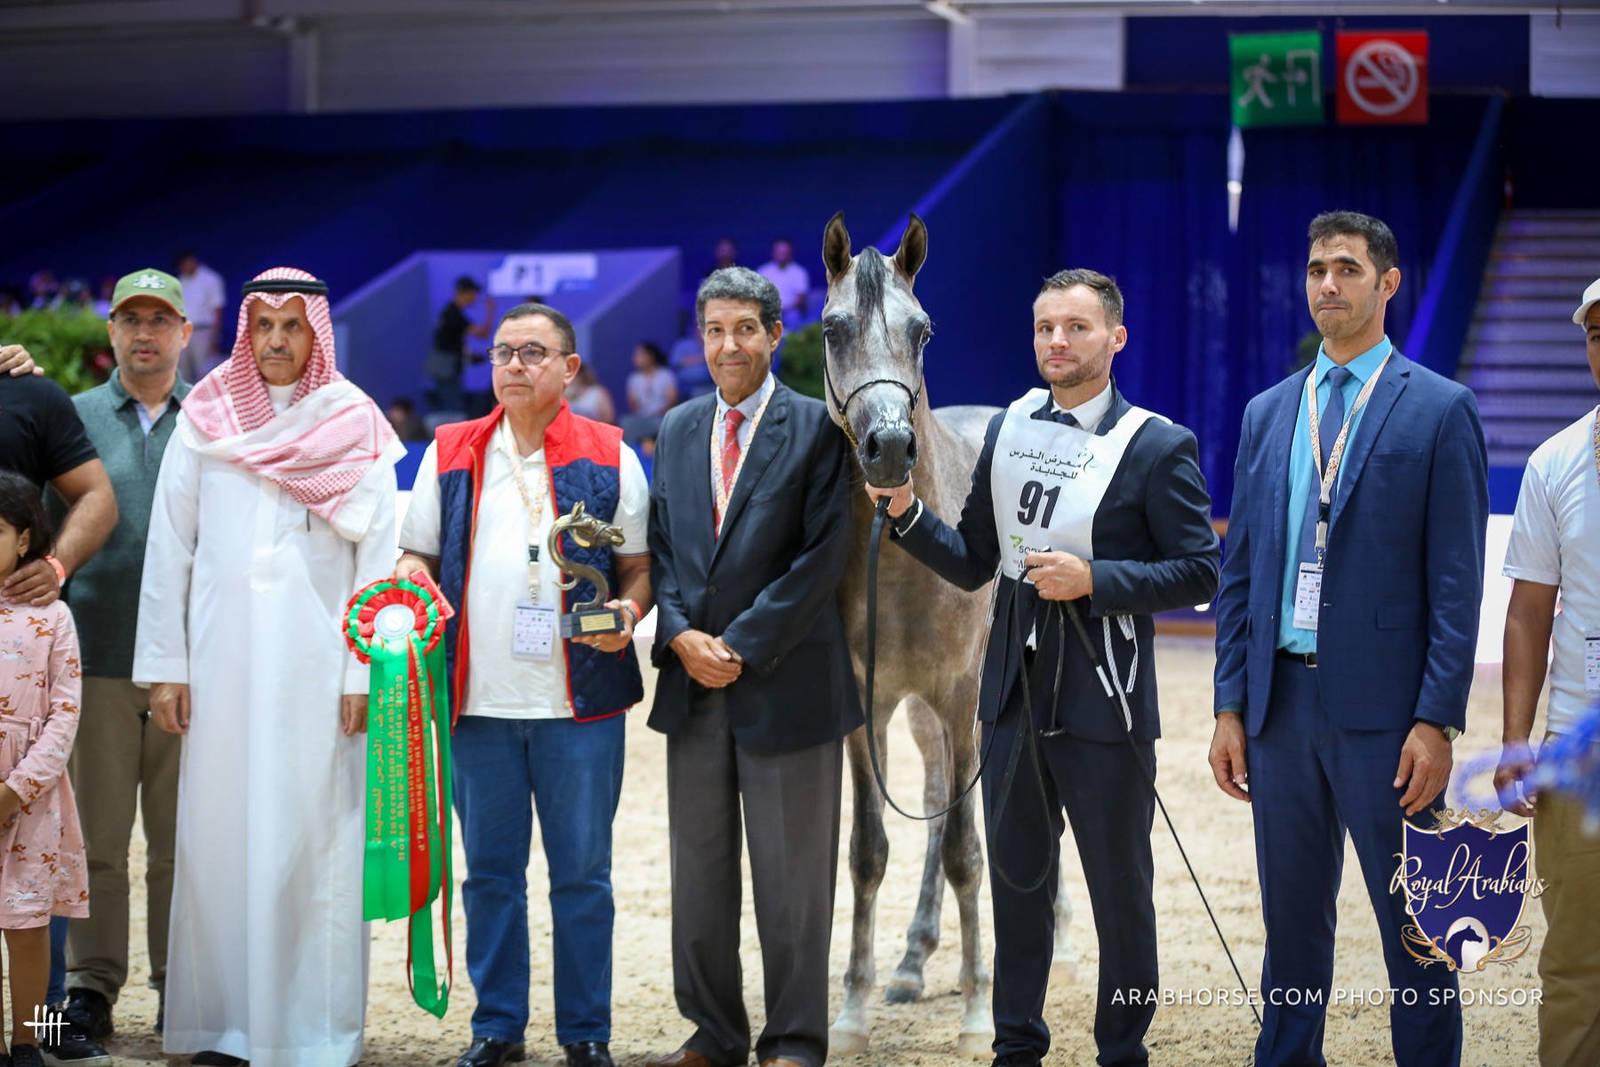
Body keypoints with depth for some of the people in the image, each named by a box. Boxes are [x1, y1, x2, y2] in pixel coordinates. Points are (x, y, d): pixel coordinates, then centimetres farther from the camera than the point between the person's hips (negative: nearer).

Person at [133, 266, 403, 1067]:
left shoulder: (354, 429, 3)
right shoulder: (205, 422, 7)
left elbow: (378, 557, 0)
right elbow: (168, 547, 7)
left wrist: (365, 672, -7)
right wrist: (163, 665, 2)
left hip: (316, 665, -2)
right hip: (222, 661, 2)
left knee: (313, 842, -3)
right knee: (217, 835, 2)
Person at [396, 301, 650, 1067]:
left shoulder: (608, 457, 4)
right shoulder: (450, 454, 10)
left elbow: (640, 565, 6)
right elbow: (418, 556, 14)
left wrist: (628, 611, -15)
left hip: (578, 701, -2)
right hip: (478, 697, 2)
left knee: (582, 873, 4)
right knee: (490, 869, 9)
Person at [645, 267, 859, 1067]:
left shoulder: (816, 428, -5)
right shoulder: (678, 429, 12)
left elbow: (821, 558, -11)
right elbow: (661, 548, 11)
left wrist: (741, 645, -14)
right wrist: (682, 635, -7)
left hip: (783, 680, -5)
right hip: (693, 682, 5)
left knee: (791, 876, 1)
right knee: (698, 872, 11)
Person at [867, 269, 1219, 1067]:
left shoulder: (1157, 447, -8)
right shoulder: (1007, 430, 8)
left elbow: (1199, 573, -10)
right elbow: (972, 563, 11)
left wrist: (1094, 579, -20)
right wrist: (905, 512, -5)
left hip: (1103, 700, -5)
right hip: (1014, 693, 5)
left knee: (1119, 889, 6)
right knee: (1017, 879, 14)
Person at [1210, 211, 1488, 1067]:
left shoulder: (1439, 410, -2)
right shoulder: (1268, 412, 12)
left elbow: (1456, 581, -6)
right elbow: (1240, 571, 13)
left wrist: (1436, 721, -13)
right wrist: (1231, 707, 7)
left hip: (1381, 708, -5)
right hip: (1281, 700, 5)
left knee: (1414, 929, 1)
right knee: (1291, 923, 12)